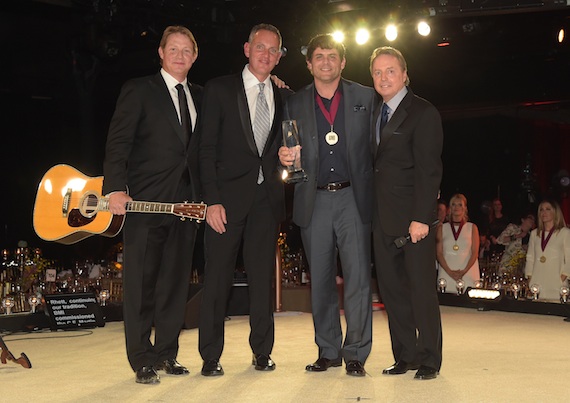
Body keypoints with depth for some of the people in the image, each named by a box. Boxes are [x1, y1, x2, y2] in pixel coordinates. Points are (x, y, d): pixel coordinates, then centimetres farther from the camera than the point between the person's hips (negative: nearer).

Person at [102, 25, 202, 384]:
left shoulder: (199, 96, 17)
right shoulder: (138, 90, 1)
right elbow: (118, 143, -6)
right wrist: (116, 189, -16)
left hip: (187, 202, 5)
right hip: (146, 201, -5)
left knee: (176, 282, 8)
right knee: (141, 283, -1)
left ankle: (166, 354, 17)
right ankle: (143, 361, 5)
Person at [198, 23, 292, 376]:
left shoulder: (284, 97, 13)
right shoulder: (220, 89, 2)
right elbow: (207, 148, -3)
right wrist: (213, 200, -11)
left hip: (267, 198, 3)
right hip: (228, 197, -3)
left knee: (263, 277, 7)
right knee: (218, 277, -1)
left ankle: (262, 351, 18)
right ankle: (211, 357, 8)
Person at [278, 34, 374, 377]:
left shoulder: (366, 97, 6)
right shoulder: (295, 104, 11)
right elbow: (290, 151, 14)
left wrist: (376, 193, -6)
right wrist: (285, 158, -10)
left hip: (353, 197, -2)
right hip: (314, 201, 2)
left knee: (358, 278, -5)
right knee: (320, 281, 8)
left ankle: (356, 353, 6)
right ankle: (328, 351, 19)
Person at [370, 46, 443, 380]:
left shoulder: (423, 112, -6)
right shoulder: (374, 113, 16)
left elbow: (429, 170, -12)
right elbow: (375, 162, 13)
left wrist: (421, 217, -18)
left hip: (413, 217, -7)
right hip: (383, 218, 7)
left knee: (422, 288, 0)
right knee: (392, 288, 9)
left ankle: (429, 360, 11)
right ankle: (405, 356, 19)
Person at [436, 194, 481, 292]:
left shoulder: (472, 228, 10)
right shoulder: (442, 228, 12)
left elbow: (475, 252, 3)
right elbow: (439, 253, 5)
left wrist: (464, 271, -11)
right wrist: (450, 272, -9)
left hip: (468, 274, 0)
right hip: (447, 274, 1)